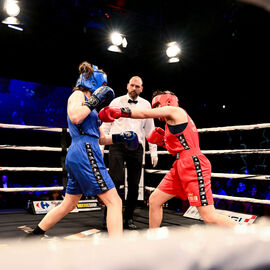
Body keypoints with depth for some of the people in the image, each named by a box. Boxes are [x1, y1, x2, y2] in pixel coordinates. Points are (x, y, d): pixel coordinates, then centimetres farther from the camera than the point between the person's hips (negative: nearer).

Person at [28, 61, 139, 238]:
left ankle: (35, 235, 32)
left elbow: (101, 138, 25)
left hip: (76, 156, 10)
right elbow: (74, 117, -21)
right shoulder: (78, 95, 1)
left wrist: (120, 138, 12)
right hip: (85, 152, -10)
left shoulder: (91, 109, 25)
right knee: (114, 202, -11)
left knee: (68, 205, 20)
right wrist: (94, 101, -10)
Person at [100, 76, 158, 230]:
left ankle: (129, 218, 16)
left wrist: (153, 152, 9)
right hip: (117, 144, -2)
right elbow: (106, 125, 7)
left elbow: (150, 129, 14)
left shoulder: (146, 105, 13)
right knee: (116, 180, -13)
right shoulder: (116, 102, 7)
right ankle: (109, 216, 2)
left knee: (134, 184, 2)